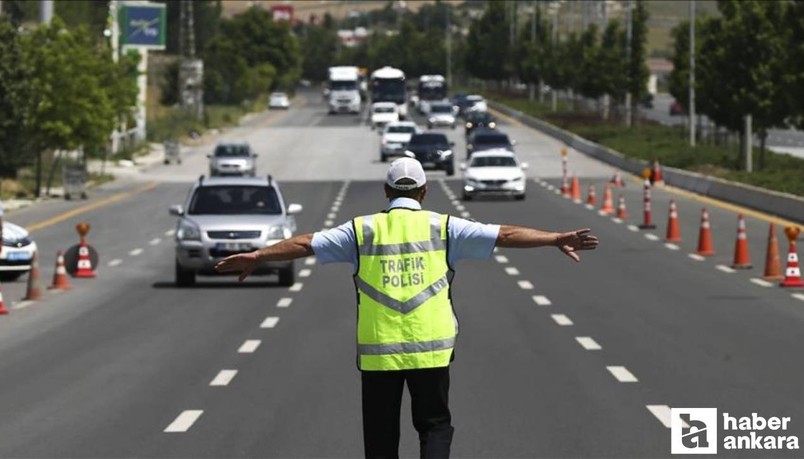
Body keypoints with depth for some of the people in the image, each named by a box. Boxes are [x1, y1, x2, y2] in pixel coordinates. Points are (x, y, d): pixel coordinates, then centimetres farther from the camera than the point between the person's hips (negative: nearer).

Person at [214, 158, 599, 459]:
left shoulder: (362, 230, 4)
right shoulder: (442, 228, 2)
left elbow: (306, 244, 5)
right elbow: (504, 235, 0)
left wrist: (254, 257, 14)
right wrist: (556, 239, 3)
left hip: (377, 351, 1)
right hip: (430, 349, -1)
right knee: (434, 425, 11)